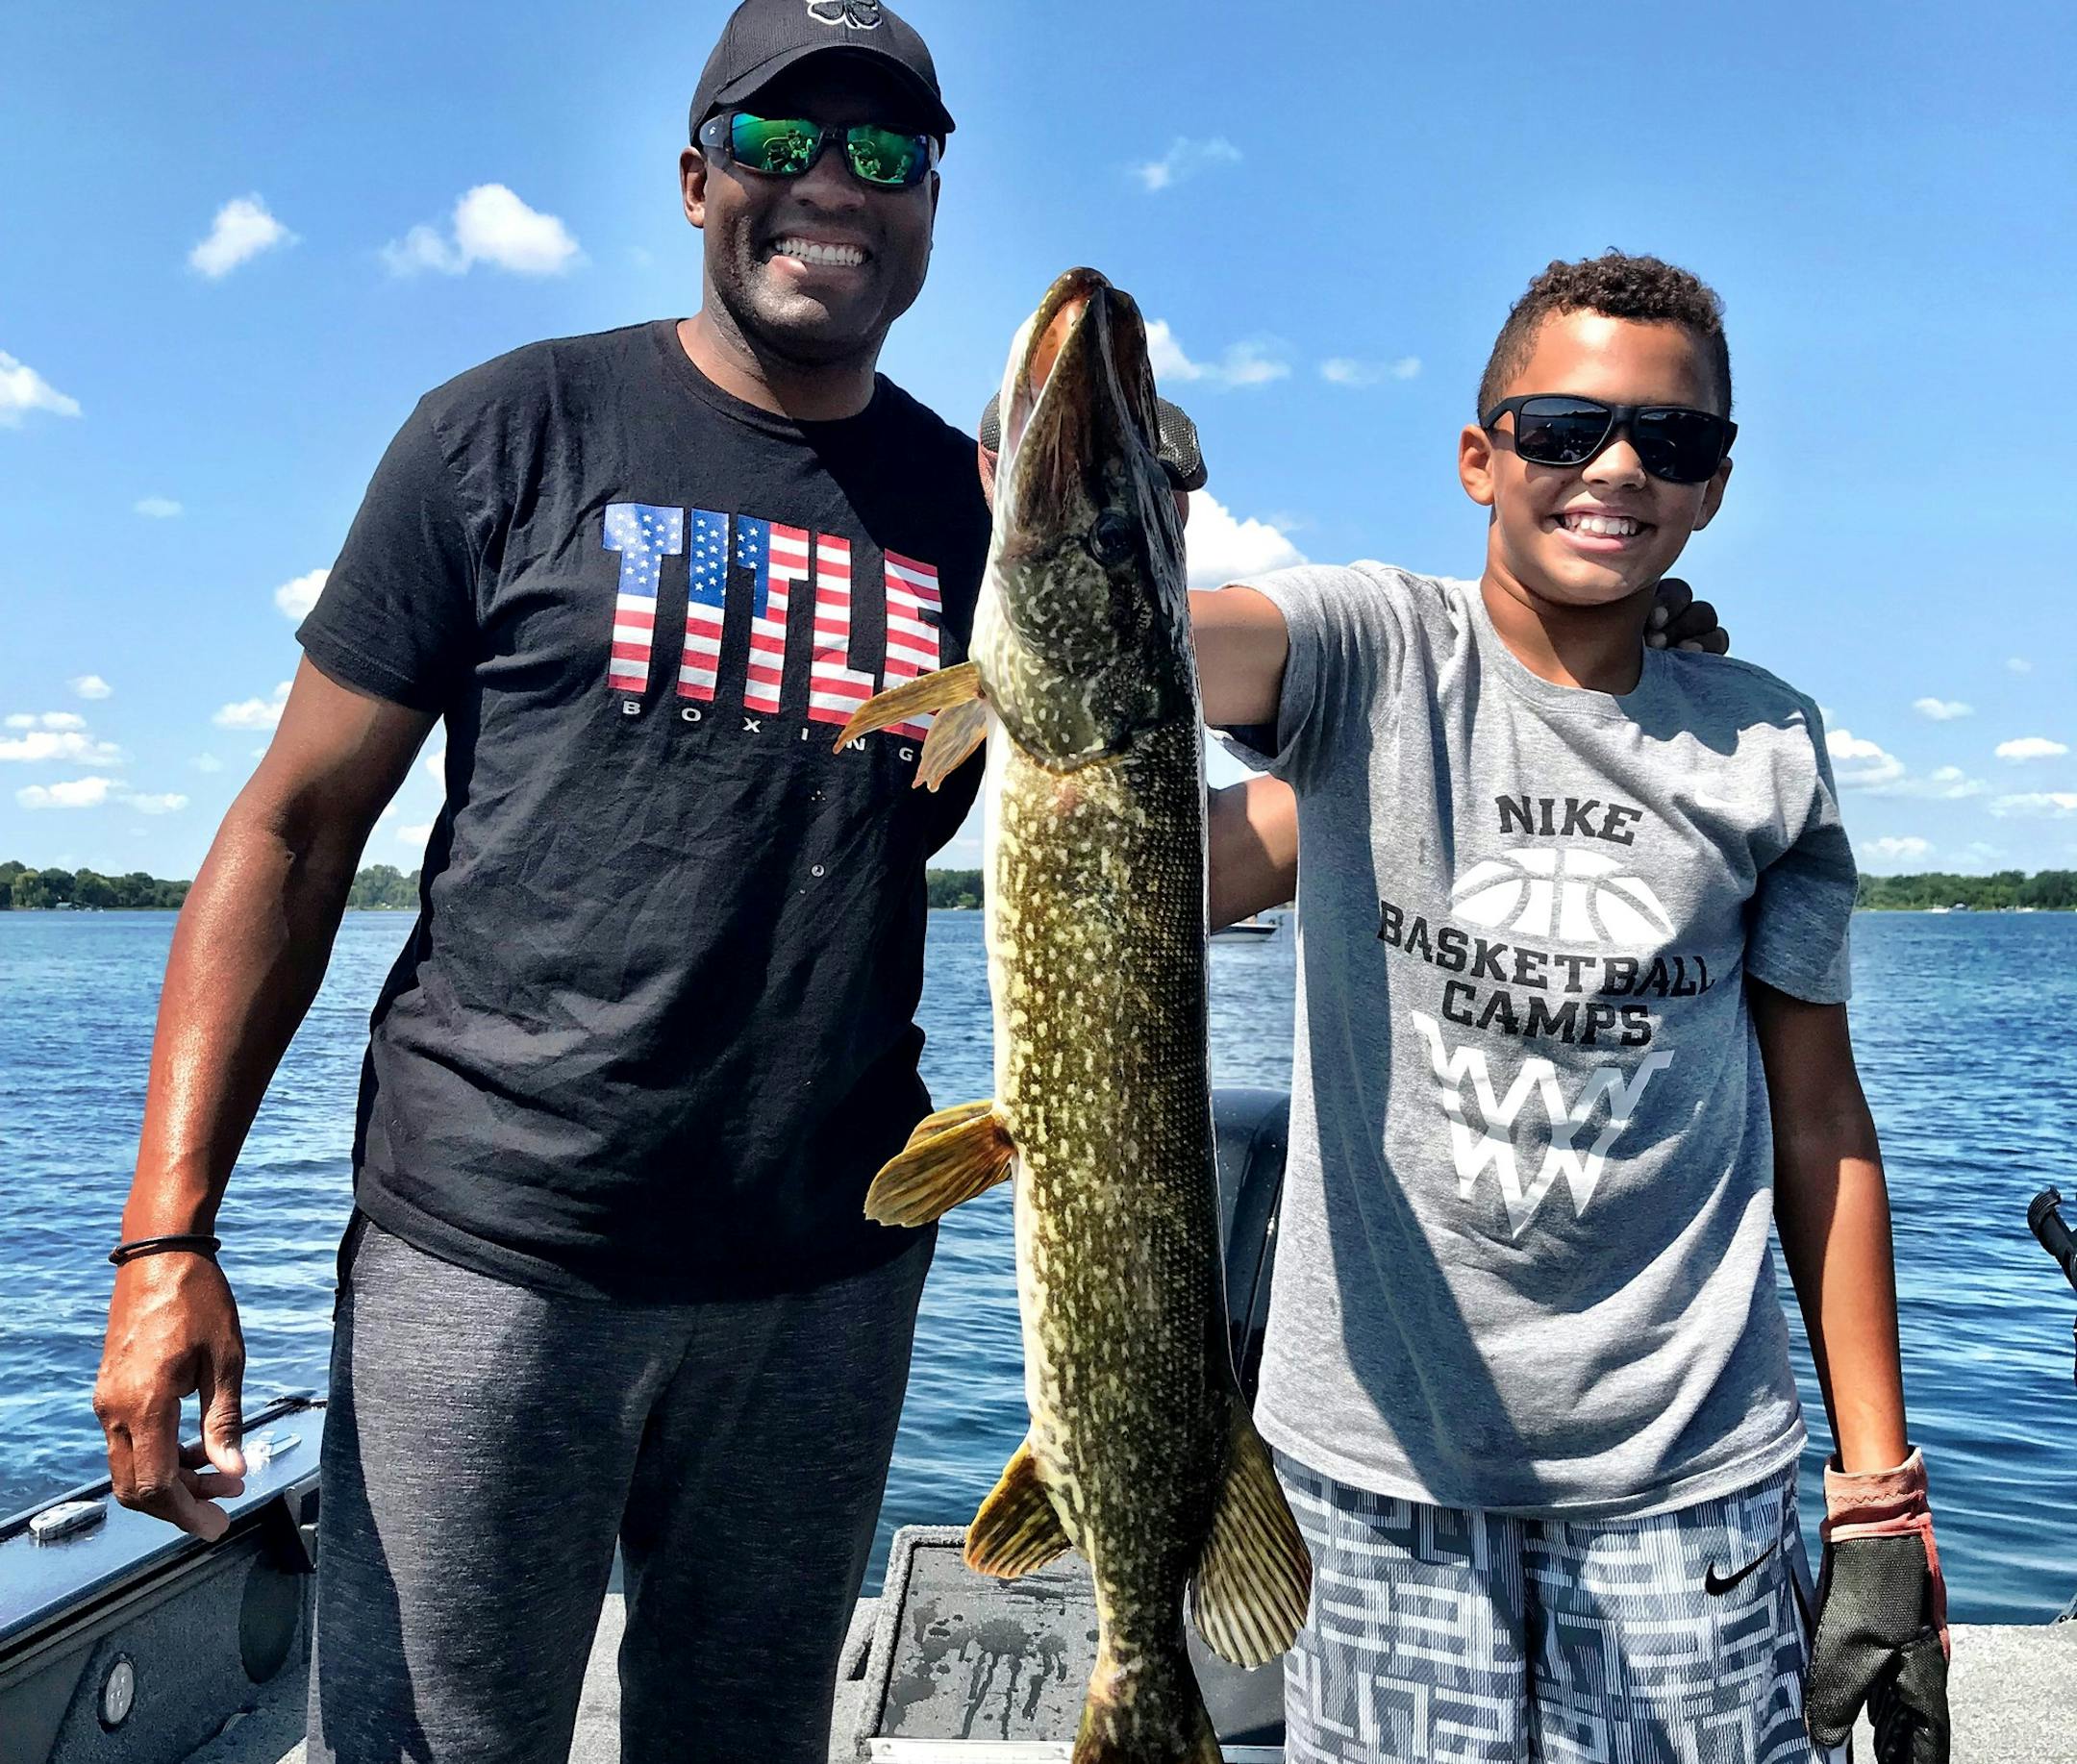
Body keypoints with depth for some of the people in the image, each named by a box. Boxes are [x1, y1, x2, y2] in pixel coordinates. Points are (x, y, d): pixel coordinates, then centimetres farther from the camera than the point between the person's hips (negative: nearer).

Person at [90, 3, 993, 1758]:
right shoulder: (516, 433, 0)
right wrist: (166, 1236, -8)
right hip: (488, 1252, -2)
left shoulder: (976, 508, 6)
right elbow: (294, 829, -1)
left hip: (827, 1278, 3)